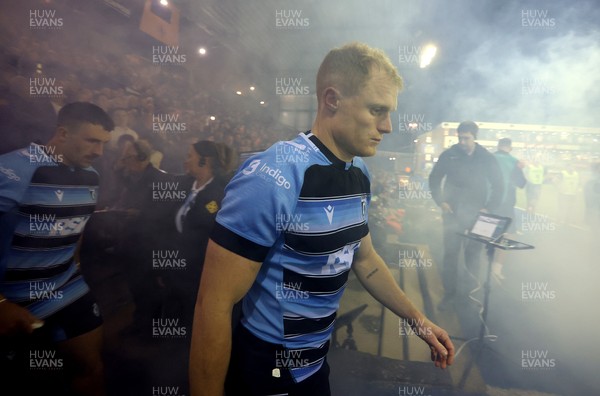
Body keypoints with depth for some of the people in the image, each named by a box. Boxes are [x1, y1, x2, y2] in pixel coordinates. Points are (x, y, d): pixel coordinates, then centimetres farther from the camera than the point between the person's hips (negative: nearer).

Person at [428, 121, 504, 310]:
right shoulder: (449, 155, -3)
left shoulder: (487, 158, -1)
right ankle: (449, 293, 12)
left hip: (475, 215, 0)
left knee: (473, 254, 5)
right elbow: (434, 179, 6)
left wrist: (489, 208, -5)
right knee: (450, 253, 2)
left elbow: (498, 187, 5)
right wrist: (440, 201, -4)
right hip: (452, 213, 0)